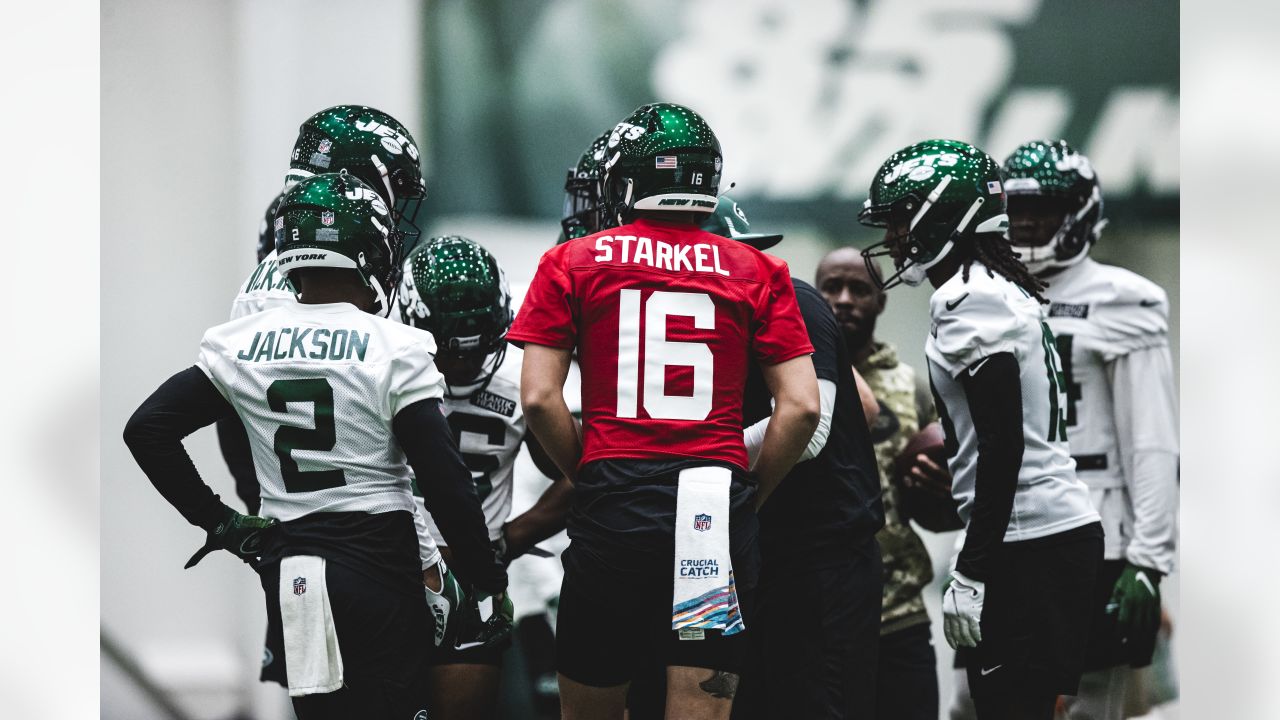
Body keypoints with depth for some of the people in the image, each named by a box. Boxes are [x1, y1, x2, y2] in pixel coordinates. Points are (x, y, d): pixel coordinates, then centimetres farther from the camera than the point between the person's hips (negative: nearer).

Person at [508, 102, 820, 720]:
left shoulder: (574, 264, 7)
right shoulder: (757, 273, 9)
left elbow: (539, 400, -1)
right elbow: (801, 407, 2)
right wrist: (748, 498, 13)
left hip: (613, 505, -1)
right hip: (719, 514, 1)